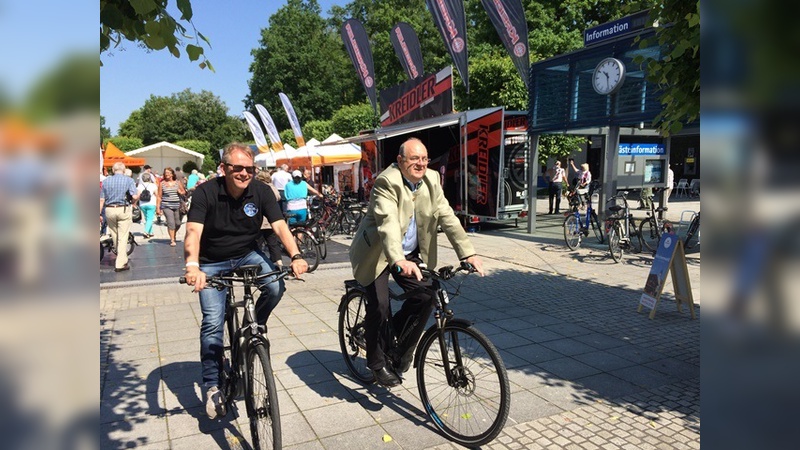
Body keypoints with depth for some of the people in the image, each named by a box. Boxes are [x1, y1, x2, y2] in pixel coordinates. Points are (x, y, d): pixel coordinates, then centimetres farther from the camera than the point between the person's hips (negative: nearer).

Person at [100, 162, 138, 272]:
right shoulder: (129, 180, -4)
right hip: (123, 209, -3)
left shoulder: (106, 181, 6)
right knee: (122, 237, 0)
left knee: (115, 236, 17)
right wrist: (138, 195, 7)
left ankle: (121, 258, 32)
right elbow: (135, 196, -15)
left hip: (109, 210, 3)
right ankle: (120, 264, -1)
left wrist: (99, 214, 9)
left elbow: (102, 200, 4)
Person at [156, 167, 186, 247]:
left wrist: (181, 192, -6)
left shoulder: (177, 183, 8)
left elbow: (184, 192, 18)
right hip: (166, 206, -2)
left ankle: (174, 235, 35)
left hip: (177, 206, 2)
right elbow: (159, 196, 5)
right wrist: (158, 207, 1)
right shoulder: (162, 183, 5)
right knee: (171, 222, -14)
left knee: (178, 223, 6)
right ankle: (172, 240, -8)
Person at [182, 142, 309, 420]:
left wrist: (296, 256, -41)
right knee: (213, 321, -11)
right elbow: (193, 232, -32)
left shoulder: (262, 192, -13)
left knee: (276, 287, -25)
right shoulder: (205, 193, -20)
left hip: (248, 255, 2)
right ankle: (212, 386, 5)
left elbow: (280, 226, -23)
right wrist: (192, 266, -51)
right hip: (212, 263, -2)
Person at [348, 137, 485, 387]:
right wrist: (399, 261, -51)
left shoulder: (431, 180, -3)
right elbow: (387, 223, -36)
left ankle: (400, 350, 14)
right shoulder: (387, 182, -22)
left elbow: (446, 217, -8)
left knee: (426, 296, -10)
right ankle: (377, 362, 11)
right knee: (379, 306, -13)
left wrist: (468, 253, -18)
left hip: (410, 254, 6)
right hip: (378, 253, -5)